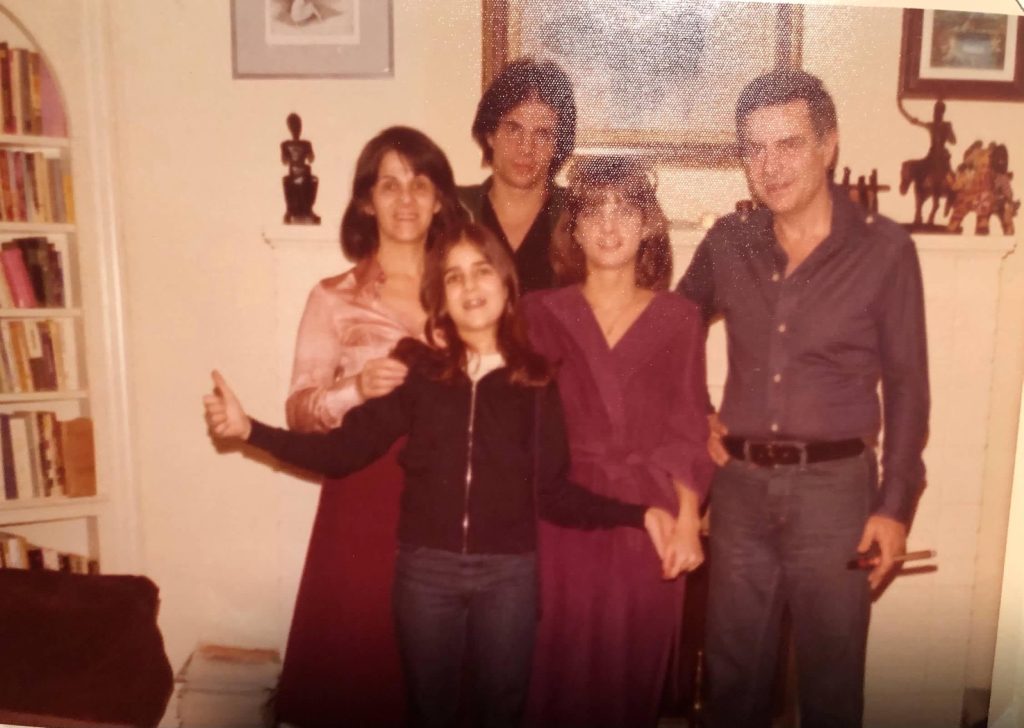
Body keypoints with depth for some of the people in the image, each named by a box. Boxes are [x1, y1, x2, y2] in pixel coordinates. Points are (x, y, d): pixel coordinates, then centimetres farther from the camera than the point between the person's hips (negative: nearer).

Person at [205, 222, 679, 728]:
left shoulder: (535, 379, -1)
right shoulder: (418, 370, -2)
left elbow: (552, 492, -1)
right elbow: (345, 449, -8)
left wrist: (638, 515, -10)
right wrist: (248, 430, -16)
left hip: (509, 572, 0)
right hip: (425, 567, 0)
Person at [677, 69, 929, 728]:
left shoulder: (885, 250, -6)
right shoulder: (728, 242, 2)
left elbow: (907, 387, -3)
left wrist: (896, 504, -6)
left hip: (835, 486, -2)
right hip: (739, 483, 3)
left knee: (832, 675, 12)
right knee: (733, 671, 16)